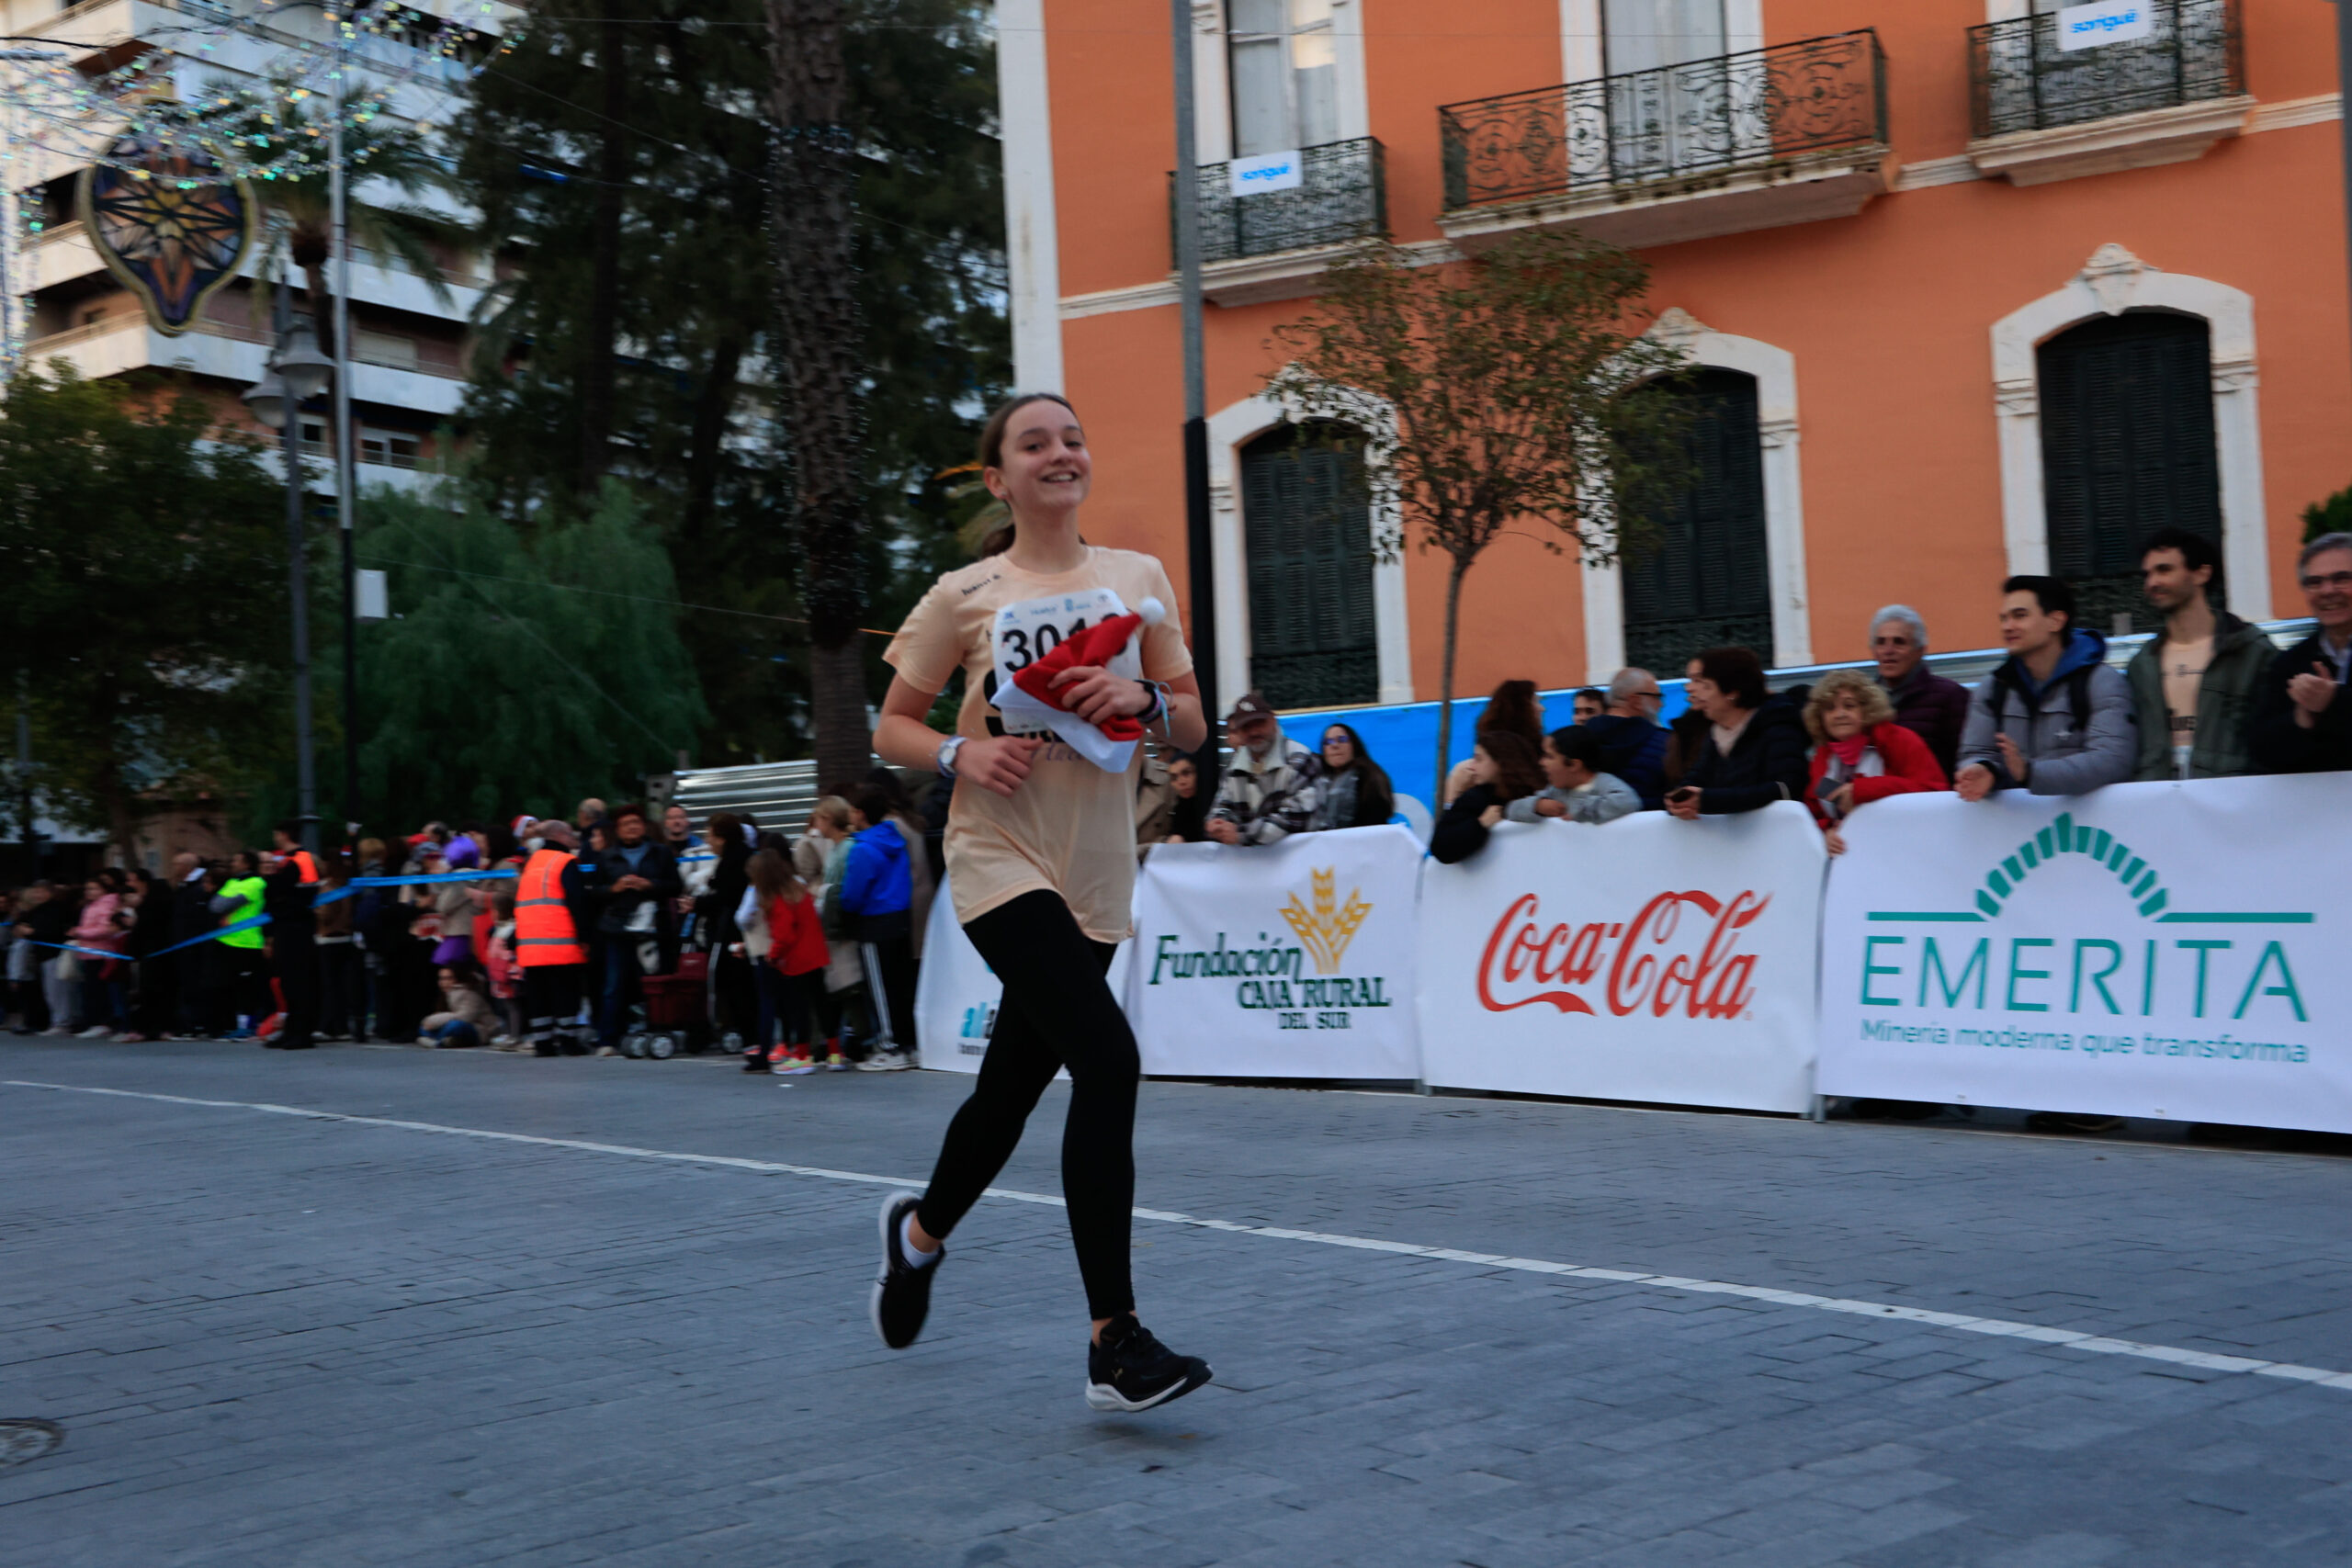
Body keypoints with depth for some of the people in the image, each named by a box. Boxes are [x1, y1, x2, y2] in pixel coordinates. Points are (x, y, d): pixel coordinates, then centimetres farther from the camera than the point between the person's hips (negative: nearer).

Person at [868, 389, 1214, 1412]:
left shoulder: (1138, 578, 8)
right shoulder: (964, 597, 0)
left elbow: (1192, 729, 8)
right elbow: (891, 729, 6)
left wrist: (1143, 699, -14)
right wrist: (961, 755, -14)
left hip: (1095, 875, 5)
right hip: (1001, 861, -4)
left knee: (1014, 1087, 15)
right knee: (1107, 1059, -23)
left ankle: (922, 1230, 46)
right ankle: (1113, 1339, -18)